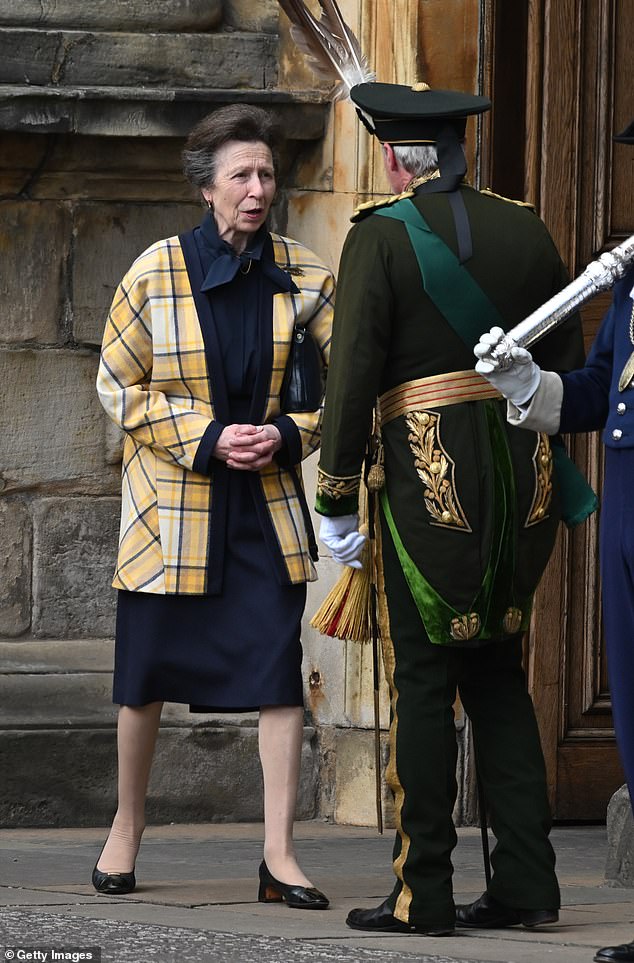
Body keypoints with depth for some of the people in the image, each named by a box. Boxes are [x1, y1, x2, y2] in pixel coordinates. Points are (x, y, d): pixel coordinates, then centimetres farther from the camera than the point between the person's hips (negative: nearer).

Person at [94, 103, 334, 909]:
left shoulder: (303, 277, -1)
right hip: (171, 503, -1)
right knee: (147, 674, 7)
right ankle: (126, 828, 27)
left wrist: (288, 434, -12)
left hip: (266, 504, 1)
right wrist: (207, 439, -12)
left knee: (280, 674, -9)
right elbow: (118, 387, -1)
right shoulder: (155, 274, -5)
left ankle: (278, 857, -6)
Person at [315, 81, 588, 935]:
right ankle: (526, 881, 8)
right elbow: (570, 366, 12)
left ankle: (423, 891, -1)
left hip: (429, 480, -5)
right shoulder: (526, 232, 10)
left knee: (423, 680, -1)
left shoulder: (380, 235, -6)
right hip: (524, 477, 5)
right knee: (497, 674, 12)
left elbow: (353, 374, -10)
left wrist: (335, 501, -5)